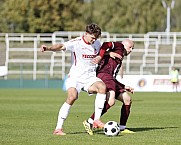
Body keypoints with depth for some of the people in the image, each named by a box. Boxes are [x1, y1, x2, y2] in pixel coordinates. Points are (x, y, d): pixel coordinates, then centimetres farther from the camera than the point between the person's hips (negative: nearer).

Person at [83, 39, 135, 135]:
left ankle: (122, 128, 13)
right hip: (104, 74, -10)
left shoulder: (120, 59, 35)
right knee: (111, 101, -28)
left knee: (127, 100, 9)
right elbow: (106, 44, -9)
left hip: (110, 79, 10)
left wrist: (124, 87, 33)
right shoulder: (119, 46, 12)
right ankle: (89, 122, -26)